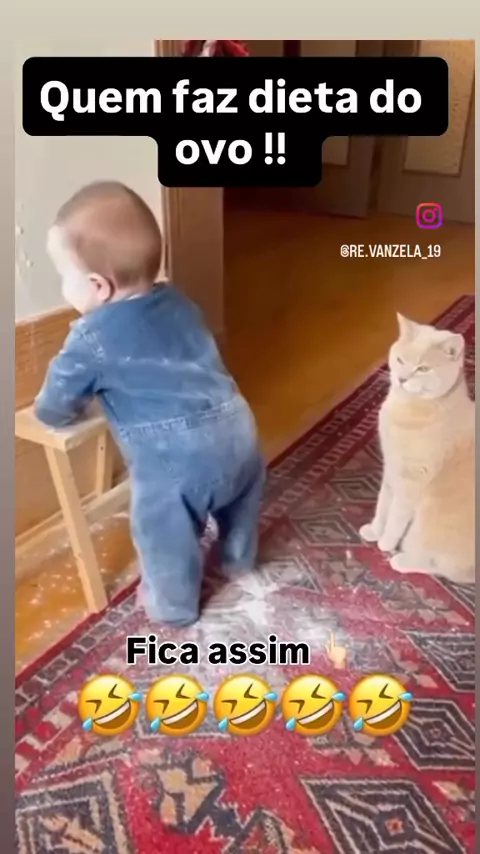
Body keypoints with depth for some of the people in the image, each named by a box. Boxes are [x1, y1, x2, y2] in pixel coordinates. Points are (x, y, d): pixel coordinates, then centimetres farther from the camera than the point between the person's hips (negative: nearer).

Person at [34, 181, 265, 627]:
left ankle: (174, 605, 37)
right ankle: (239, 560, 55)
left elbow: (53, 409, 4)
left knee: (164, 532, 16)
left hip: (174, 457, -7)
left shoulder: (91, 339, -6)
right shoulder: (177, 301, 13)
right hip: (236, 428, 7)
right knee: (239, 495, 32)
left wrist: (47, 410, 28)